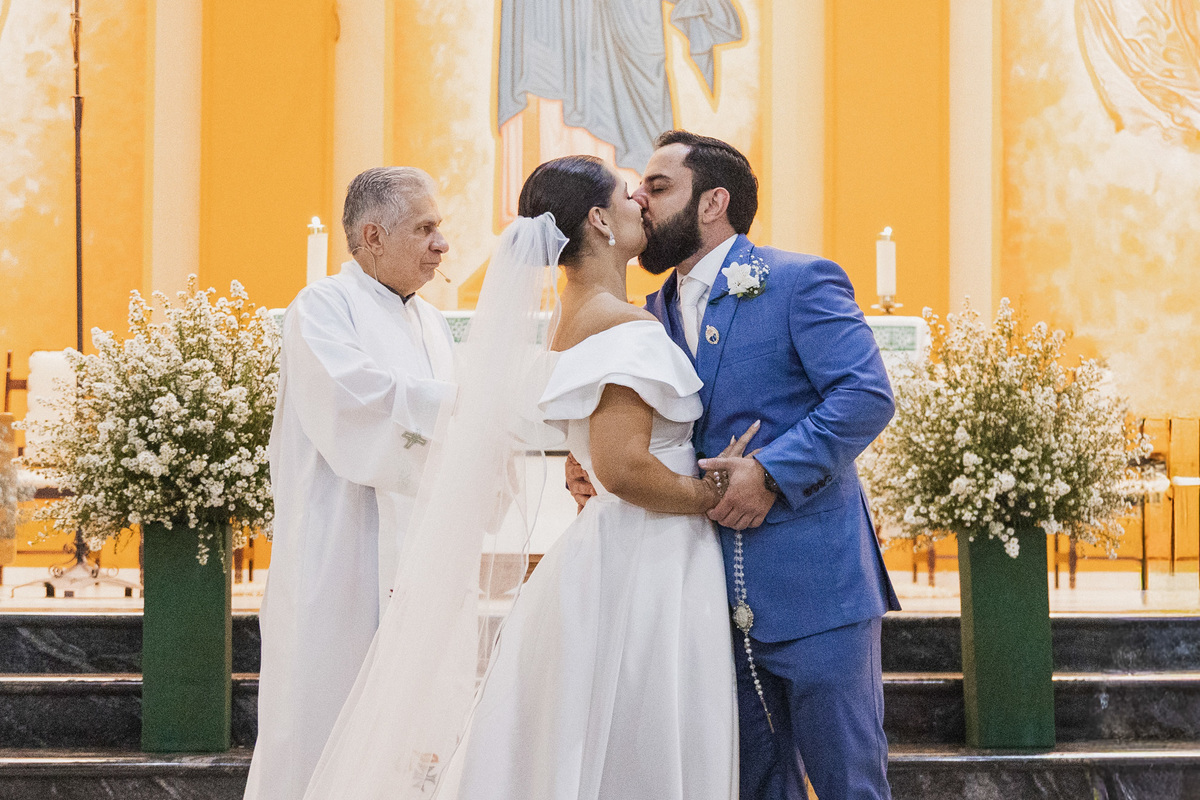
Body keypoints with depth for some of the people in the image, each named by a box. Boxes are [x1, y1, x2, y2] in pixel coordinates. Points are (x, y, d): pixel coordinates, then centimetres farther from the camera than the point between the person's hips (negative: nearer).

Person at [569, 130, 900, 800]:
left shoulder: (801, 281, -4)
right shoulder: (657, 311, 17)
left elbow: (867, 395, -14)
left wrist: (770, 471, -22)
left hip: (814, 588, -7)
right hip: (717, 596, 7)